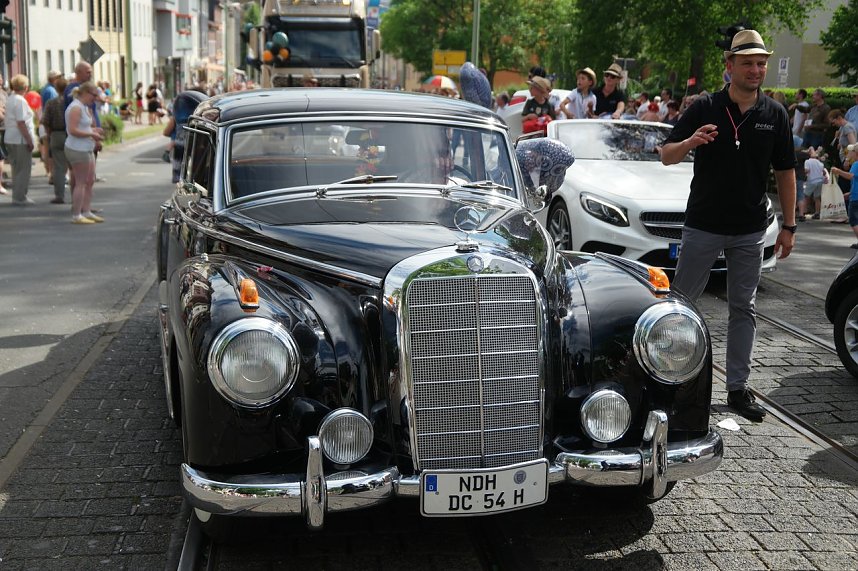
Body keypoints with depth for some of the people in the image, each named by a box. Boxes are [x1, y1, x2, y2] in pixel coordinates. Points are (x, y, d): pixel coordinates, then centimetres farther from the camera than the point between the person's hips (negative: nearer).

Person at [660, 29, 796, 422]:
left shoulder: (775, 114, 3)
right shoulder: (704, 108, -4)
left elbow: (785, 172, 8)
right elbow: (667, 156, -3)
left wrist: (788, 226, 4)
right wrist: (691, 142, -26)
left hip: (750, 231, 3)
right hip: (703, 226, -2)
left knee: (743, 309, 8)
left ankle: (738, 388, 16)